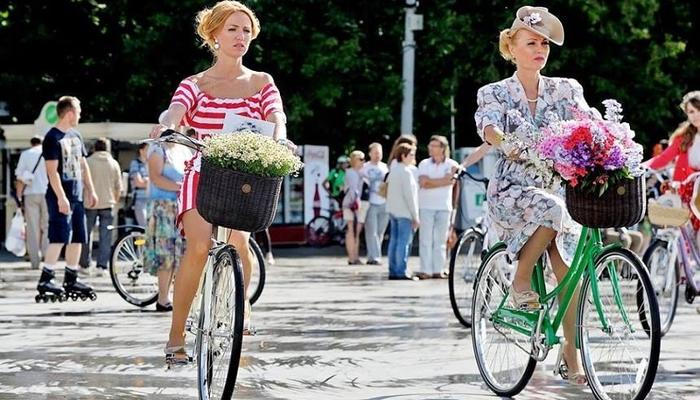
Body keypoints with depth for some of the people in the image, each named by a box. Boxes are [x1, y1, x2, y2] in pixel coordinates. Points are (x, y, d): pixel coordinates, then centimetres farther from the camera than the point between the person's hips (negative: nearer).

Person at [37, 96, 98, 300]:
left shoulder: (75, 136, 16)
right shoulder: (53, 138, -10)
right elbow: (52, 170, -16)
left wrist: (90, 191, 17)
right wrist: (61, 197, -21)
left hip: (76, 196, 8)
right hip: (60, 197, -8)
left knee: (77, 238, 9)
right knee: (59, 238, -13)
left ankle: (71, 279, 16)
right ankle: (45, 279, -10)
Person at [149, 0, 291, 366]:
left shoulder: (261, 83, 11)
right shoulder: (195, 85, 6)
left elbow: (276, 116, -7)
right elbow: (175, 112, -14)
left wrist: (280, 138, -31)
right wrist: (165, 127, -39)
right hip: (202, 173, -2)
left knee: (237, 239, -24)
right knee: (199, 245, -25)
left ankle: (241, 301, 10)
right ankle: (176, 337, -18)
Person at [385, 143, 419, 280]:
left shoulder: (393, 170, 13)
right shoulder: (406, 172, -13)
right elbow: (409, 195, -16)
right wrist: (415, 216, -13)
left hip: (393, 211, 9)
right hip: (404, 212, -9)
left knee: (394, 241, 9)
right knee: (404, 242, -7)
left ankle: (393, 271, 11)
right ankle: (401, 272, -8)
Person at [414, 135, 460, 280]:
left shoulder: (451, 164, 5)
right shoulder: (424, 164, 6)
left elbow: (451, 182, -10)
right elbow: (424, 183, -8)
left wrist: (431, 182, -12)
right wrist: (444, 181, -8)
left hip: (444, 207, 0)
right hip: (426, 206, 0)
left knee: (441, 241, 2)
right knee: (425, 240, -5)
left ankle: (438, 270, 4)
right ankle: (426, 271, -5)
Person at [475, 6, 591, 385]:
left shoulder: (566, 90, 8)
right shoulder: (495, 93, 2)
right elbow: (489, 129, -19)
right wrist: (507, 144, -43)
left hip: (558, 187, 3)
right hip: (510, 193, -3)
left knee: (570, 270, -10)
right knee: (550, 208, -36)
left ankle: (571, 349, 4)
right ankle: (521, 280, -16)